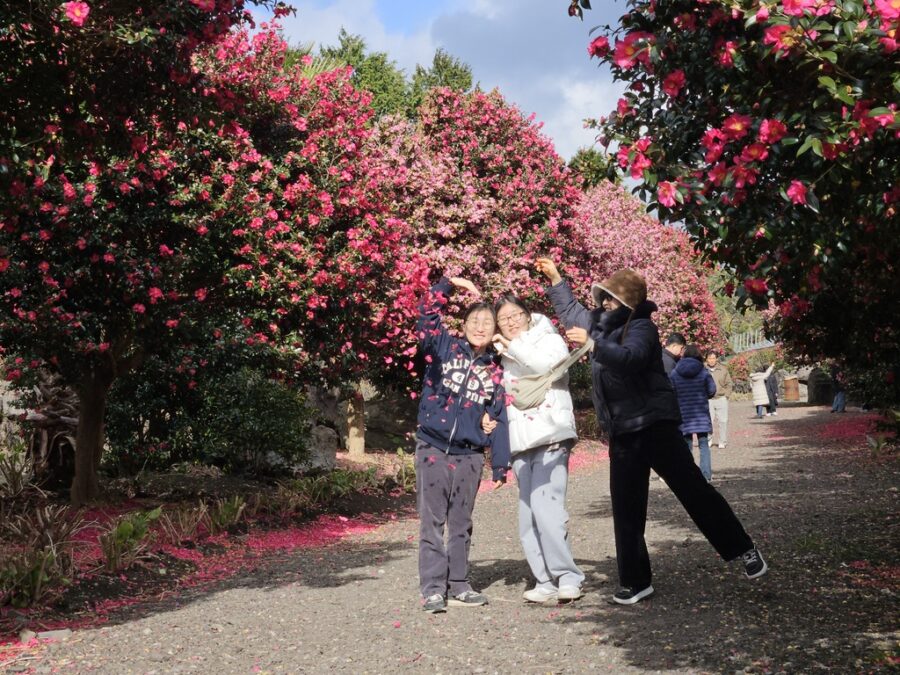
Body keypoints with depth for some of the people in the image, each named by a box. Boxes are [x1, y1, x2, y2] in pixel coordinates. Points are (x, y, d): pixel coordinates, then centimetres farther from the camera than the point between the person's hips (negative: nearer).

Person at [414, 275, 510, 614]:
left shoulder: (494, 371, 7)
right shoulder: (445, 348, 1)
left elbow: (498, 420, 8)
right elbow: (426, 314, -12)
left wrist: (500, 465, 5)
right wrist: (449, 284, -19)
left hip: (469, 455, 3)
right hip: (433, 449, -3)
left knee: (461, 523, 12)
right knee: (432, 522, 0)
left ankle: (458, 586, 22)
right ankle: (433, 589, 5)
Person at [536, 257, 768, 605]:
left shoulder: (641, 327, -11)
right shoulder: (601, 323, 12)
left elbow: (631, 358, -32)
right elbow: (571, 311, 31)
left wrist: (592, 343, -37)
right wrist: (554, 277, 26)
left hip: (654, 425, -7)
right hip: (622, 432, 7)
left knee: (692, 489, -4)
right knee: (626, 508, 6)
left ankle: (742, 549, 9)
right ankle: (636, 581, 14)